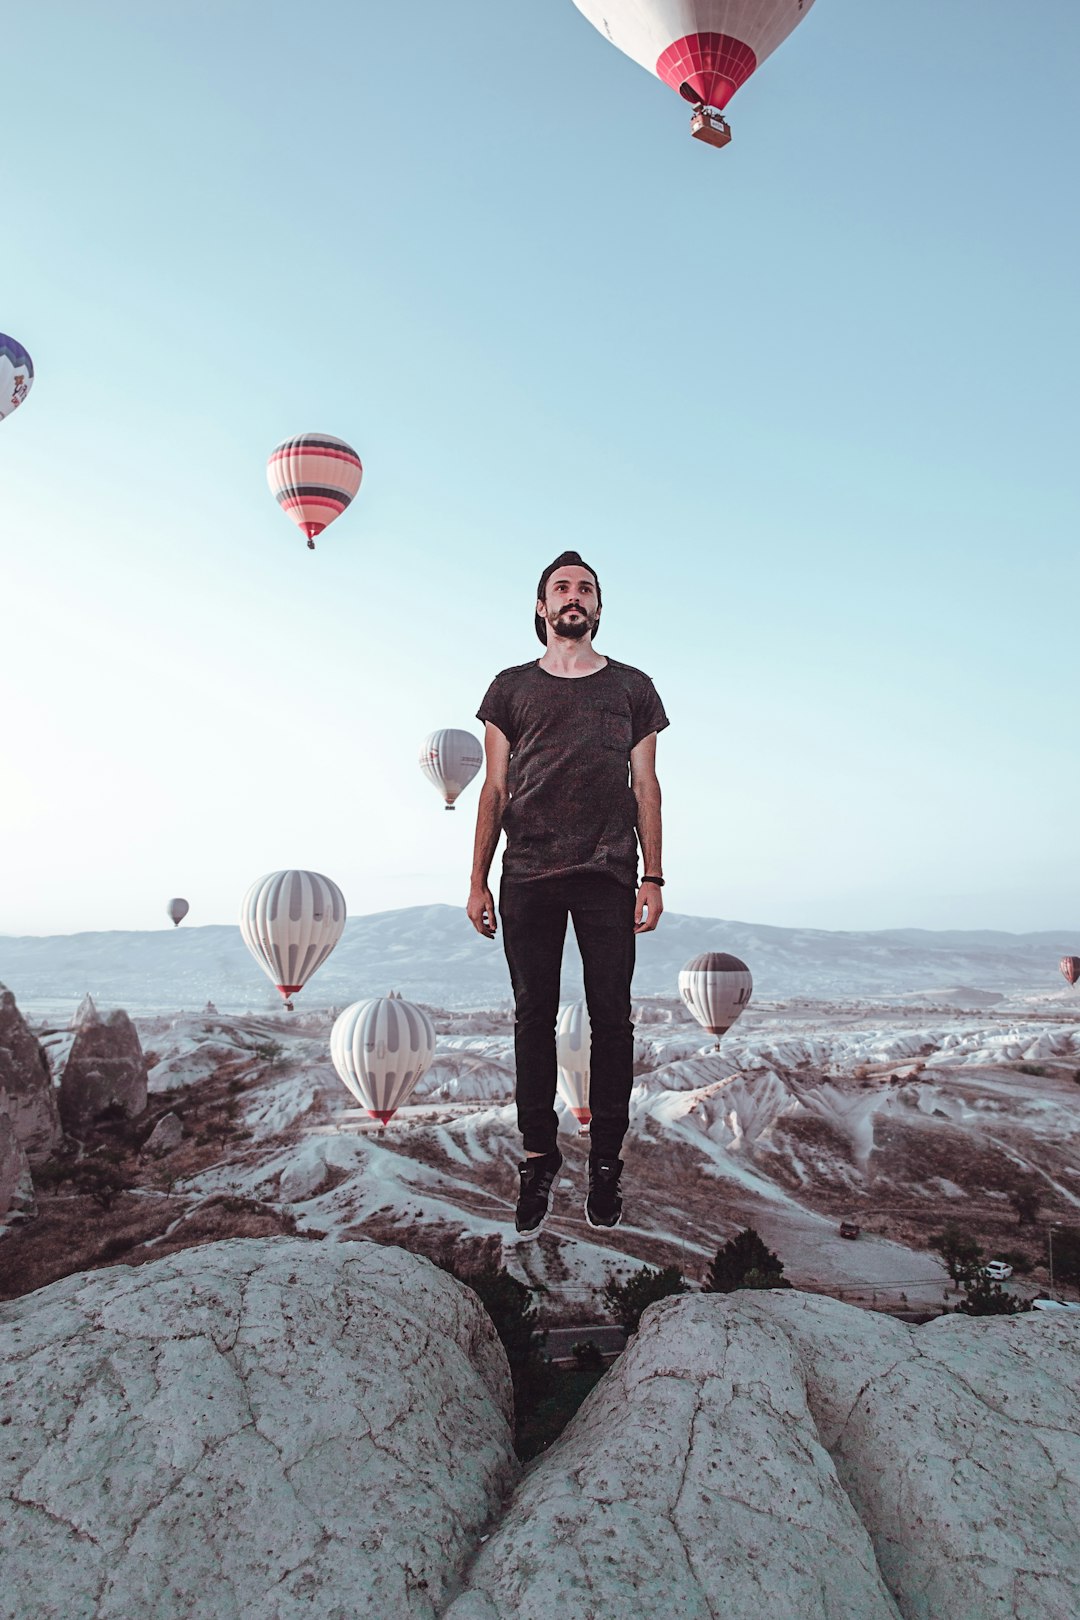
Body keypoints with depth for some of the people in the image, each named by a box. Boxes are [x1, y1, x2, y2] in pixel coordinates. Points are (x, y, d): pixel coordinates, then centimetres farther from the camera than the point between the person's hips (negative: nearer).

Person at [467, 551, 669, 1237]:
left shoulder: (631, 685, 12)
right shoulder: (512, 687, 13)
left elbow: (646, 786, 10)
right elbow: (496, 788, 11)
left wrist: (653, 878, 2)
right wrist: (479, 881, 5)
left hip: (608, 874, 0)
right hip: (528, 876, 0)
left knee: (611, 1017, 2)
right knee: (535, 1017, 4)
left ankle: (607, 1163, 14)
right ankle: (539, 1160, 15)